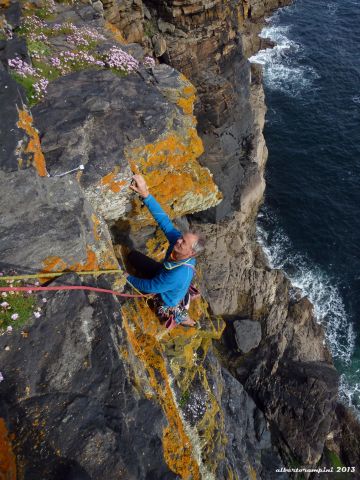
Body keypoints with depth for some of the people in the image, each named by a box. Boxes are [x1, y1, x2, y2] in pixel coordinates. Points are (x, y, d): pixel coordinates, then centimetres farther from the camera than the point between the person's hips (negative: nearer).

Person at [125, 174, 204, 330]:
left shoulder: (179, 275, -47)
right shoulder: (177, 238, -32)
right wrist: (146, 194, -48)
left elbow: (151, 287, -34)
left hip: (167, 298, -6)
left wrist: (129, 279, -18)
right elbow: (163, 219, -34)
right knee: (133, 255, 10)